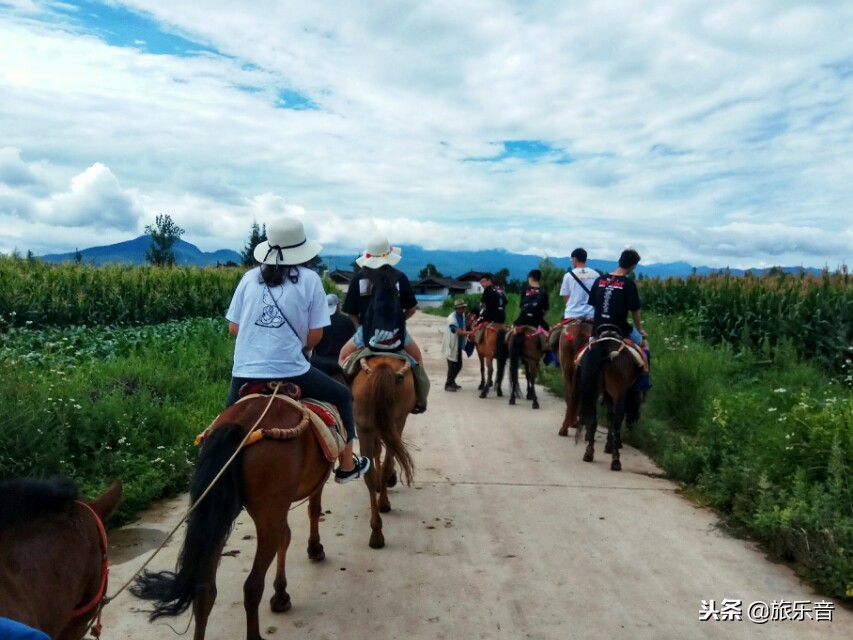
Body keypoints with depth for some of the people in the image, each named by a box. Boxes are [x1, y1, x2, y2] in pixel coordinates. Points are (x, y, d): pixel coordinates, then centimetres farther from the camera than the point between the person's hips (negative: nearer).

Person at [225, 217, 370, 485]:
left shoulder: (250, 277, 7)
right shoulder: (310, 279, -1)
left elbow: (233, 328, 9)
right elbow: (315, 335, -2)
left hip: (244, 376, 3)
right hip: (289, 373, -3)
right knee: (342, 395, 20)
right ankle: (346, 465, 25)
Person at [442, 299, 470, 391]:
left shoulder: (463, 315, 2)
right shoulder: (452, 318, -22)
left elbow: (464, 327, 16)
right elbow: (459, 332, -30)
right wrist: (470, 332, -40)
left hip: (459, 345, 8)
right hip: (451, 345, -8)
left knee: (459, 365, 14)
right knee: (452, 365, -3)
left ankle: (452, 382, 33)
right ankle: (448, 385, 12)